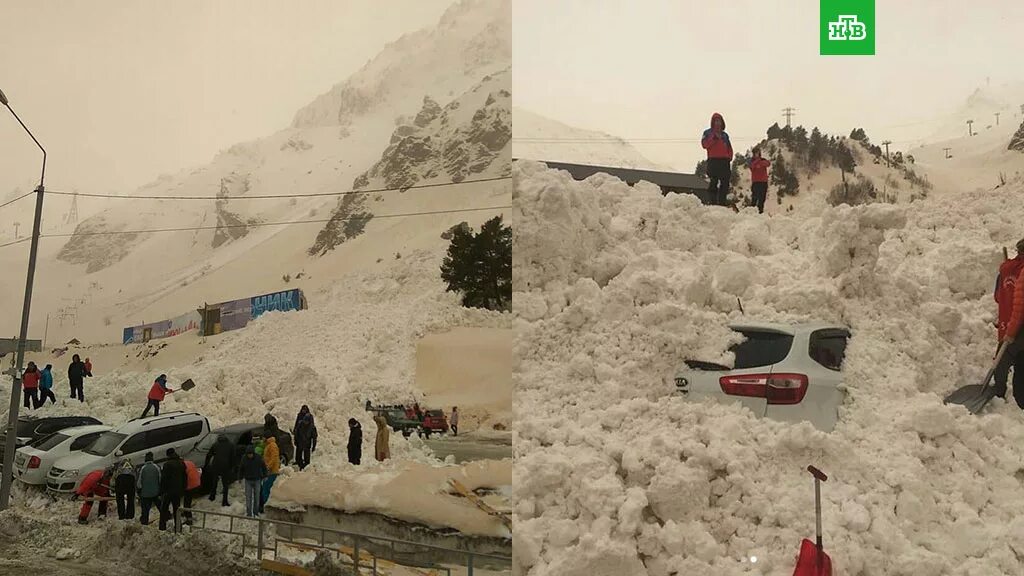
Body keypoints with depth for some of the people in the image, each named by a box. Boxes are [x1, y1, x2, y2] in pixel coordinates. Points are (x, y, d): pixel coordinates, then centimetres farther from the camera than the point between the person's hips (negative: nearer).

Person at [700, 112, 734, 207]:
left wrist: (729, 157, 4)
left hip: (724, 162, 5)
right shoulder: (708, 133, 9)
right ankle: (712, 202, -11)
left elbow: (729, 148, 22)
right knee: (713, 183, -10)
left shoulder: (725, 135, 21)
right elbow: (704, 144, -7)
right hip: (713, 161, -5)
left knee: (725, 183, 0)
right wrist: (713, 137, -14)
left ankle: (722, 202, 3)